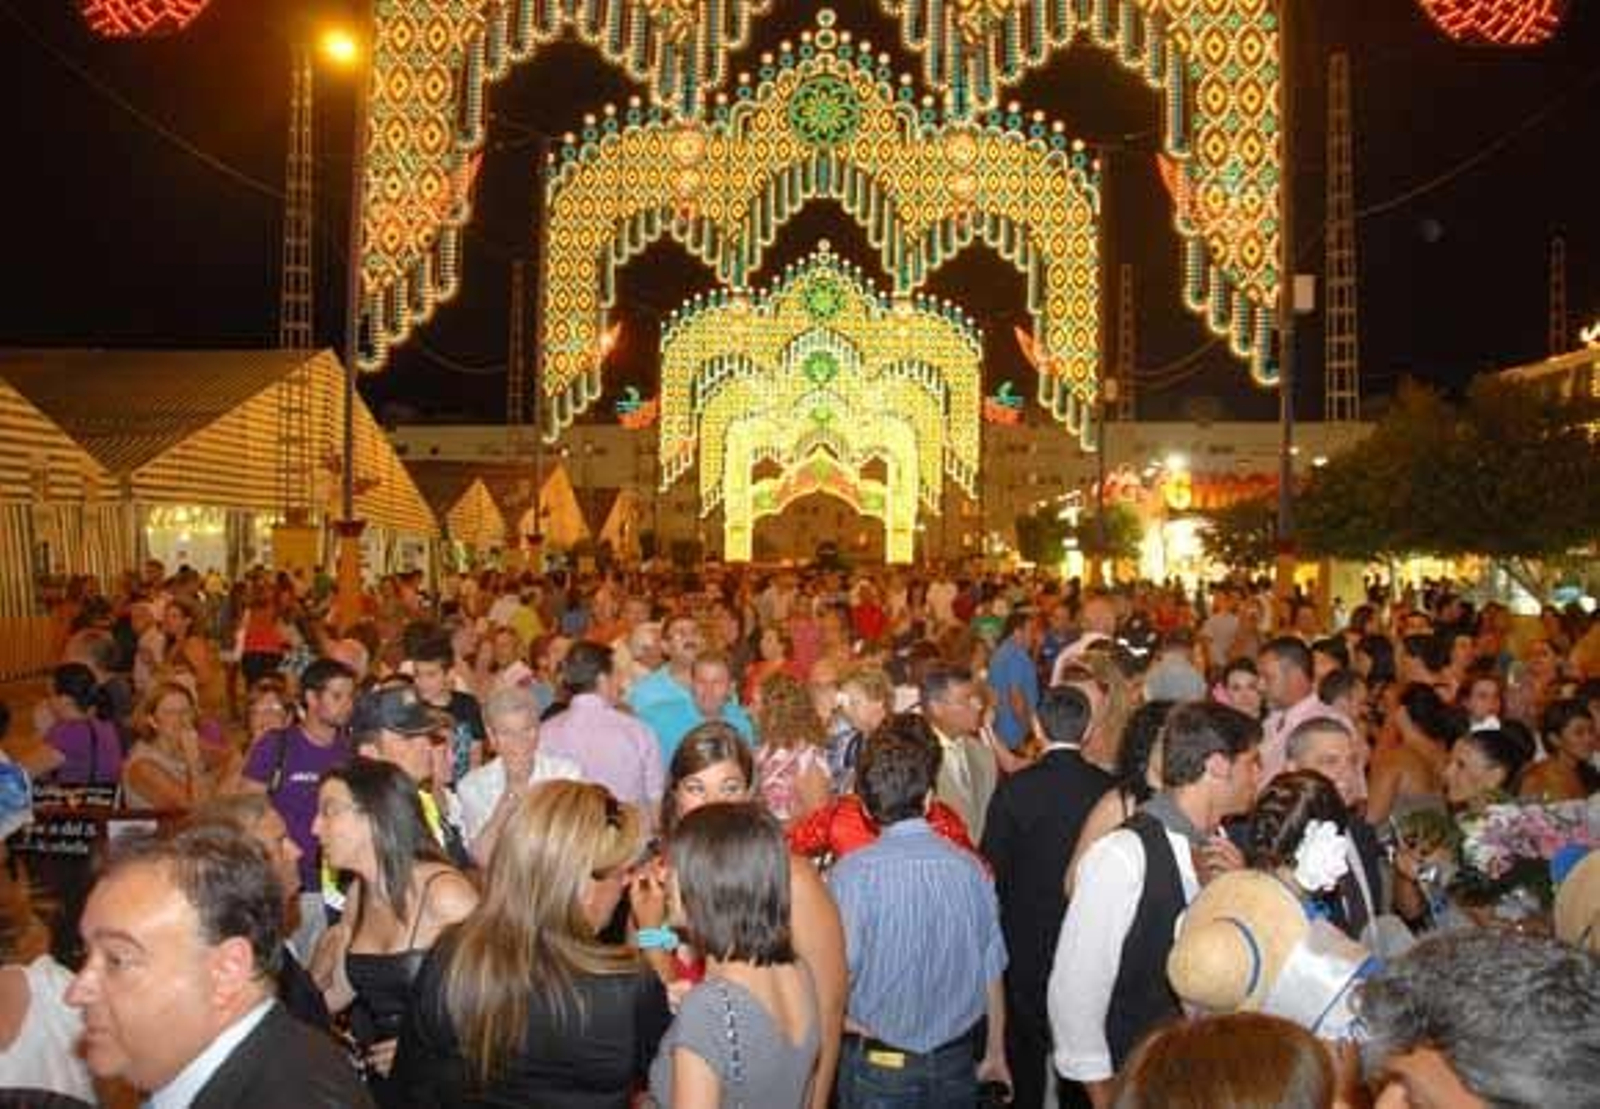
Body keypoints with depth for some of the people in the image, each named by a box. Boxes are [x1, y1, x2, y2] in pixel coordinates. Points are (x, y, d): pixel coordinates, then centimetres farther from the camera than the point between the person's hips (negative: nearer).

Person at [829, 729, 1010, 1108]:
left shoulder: (853, 873, -18)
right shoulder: (970, 868, -8)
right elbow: (992, 974, 1)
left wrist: (847, 1021, 2)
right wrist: (995, 1055, 15)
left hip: (878, 1065, -3)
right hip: (957, 1063, 3)